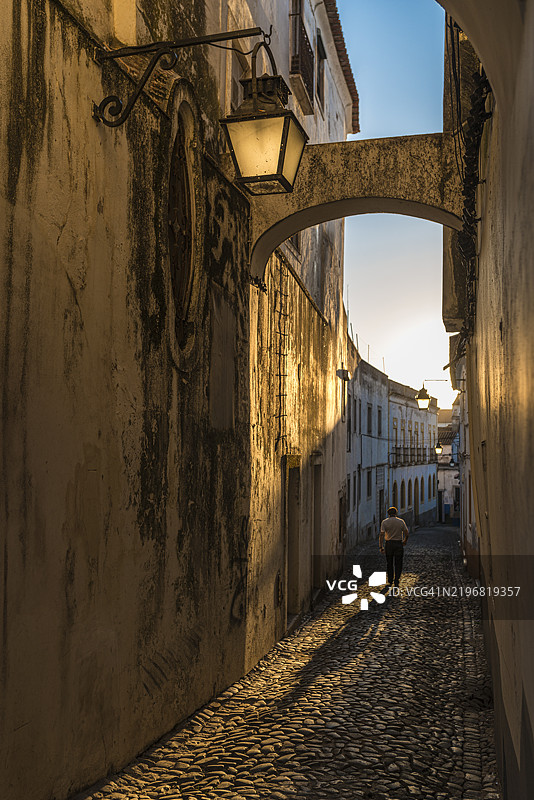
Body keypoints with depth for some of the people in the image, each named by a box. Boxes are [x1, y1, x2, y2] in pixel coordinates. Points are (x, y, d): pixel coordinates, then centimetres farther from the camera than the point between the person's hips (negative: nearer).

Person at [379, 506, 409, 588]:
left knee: (389, 564, 13)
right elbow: (406, 534, 3)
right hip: (399, 544, 0)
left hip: (389, 544, 0)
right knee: (398, 564, 7)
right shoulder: (401, 521, -1)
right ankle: (396, 581, 0)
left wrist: (381, 546, -4)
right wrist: (405, 541, 21)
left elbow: (381, 535, -9)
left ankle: (390, 581, 18)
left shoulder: (384, 522, -4)